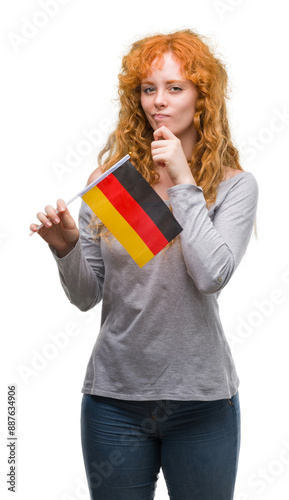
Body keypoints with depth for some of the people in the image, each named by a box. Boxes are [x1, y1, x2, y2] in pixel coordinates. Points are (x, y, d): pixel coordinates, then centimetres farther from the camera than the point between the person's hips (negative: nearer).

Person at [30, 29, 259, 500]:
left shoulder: (235, 185, -4)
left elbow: (212, 276, -21)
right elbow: (86, 296, 3)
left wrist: (182, 182, -15)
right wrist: (66, 247, -17)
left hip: (200, 400, -1)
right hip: (114, 394, 2)